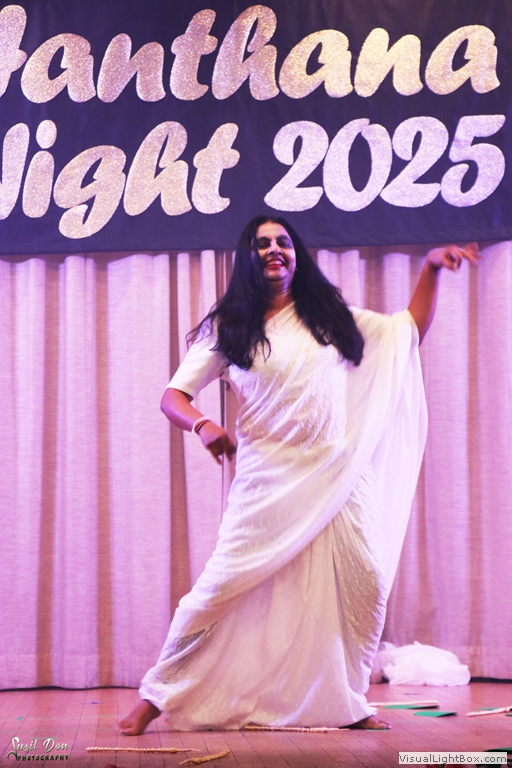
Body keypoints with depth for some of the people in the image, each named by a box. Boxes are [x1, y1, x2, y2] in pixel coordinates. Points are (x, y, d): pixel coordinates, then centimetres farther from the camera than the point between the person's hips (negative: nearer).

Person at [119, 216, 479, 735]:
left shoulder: (330, 317, 14)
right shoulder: (227, 328, 6)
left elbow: (412, 329, 23)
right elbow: (172, 396, 0)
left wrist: (431, 269, 11)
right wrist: (202, 425, -22)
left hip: (335, 478, 3)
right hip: (266, 483, -3)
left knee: (364, 586, -6)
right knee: (221, 586, -8)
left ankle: (348, 703, 9)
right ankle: (158, 696, 4)